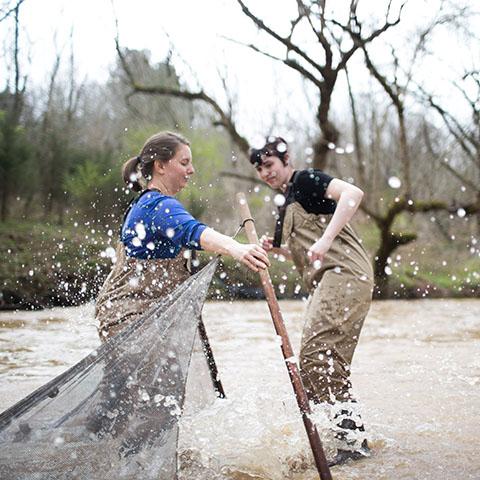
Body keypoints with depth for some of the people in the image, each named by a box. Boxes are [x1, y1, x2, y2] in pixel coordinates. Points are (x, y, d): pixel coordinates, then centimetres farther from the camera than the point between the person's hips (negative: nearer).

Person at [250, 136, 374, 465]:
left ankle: (351, 437, -19)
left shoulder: (305, 180, 0)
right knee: (331, 364, 9)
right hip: (327, 282, 10)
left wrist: (325, 239, -24)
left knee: (316, 355, -19)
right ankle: (354, 437, 15)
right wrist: (277, 250, 14)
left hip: (345, 274, -10)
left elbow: (353, 193, -18)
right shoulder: (286, 203, 26)